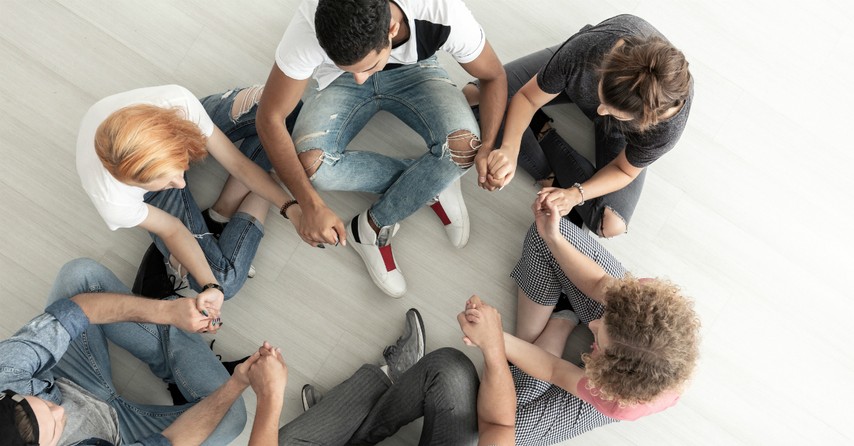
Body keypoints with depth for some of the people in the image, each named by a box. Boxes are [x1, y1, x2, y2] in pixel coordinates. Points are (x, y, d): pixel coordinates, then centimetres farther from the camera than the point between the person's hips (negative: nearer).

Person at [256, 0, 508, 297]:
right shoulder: (308, 28, -37)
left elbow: (494, 76, -16)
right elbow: (270, 118, -26)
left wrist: (486, 146, -31)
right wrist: (311, 205, -34)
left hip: (414, 70, 0)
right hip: (338, 80, 0)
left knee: (462, 142, -31)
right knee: (311, 163, -29)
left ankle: (369, 231, -10)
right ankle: (429, 183, -6)